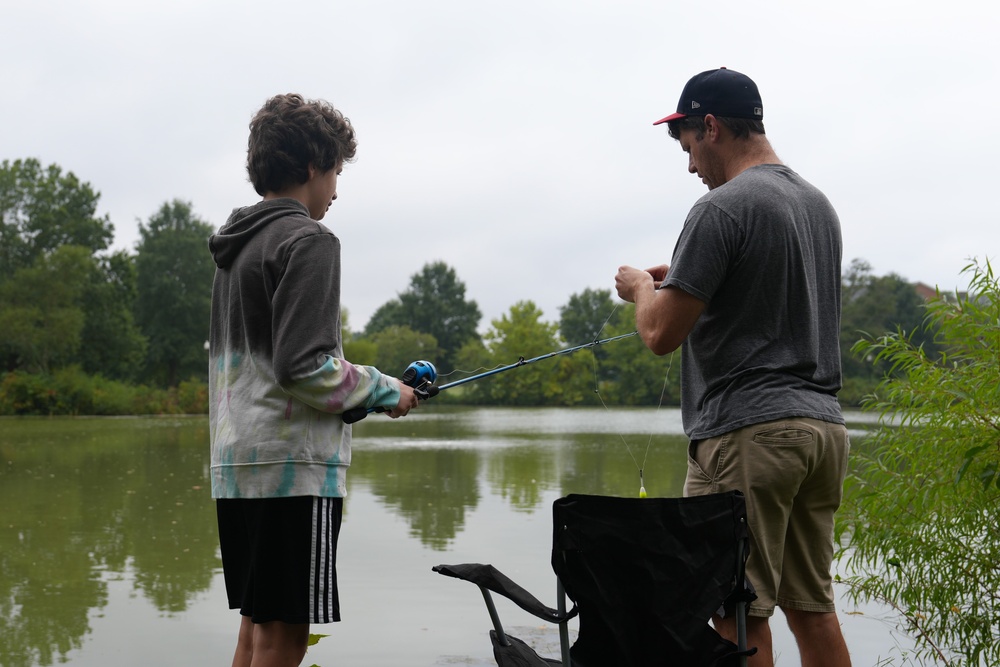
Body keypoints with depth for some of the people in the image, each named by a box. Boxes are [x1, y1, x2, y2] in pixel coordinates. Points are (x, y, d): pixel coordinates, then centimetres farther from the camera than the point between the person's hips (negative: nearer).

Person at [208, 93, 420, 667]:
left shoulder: (236, 246, 18)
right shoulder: (307, 240, -9)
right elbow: (302, 366, -18)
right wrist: (384, 390, -4)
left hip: (237, 467, 9)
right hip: (293, 464, -9)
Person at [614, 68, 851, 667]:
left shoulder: (722, 208, -11)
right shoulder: (819, 204, 16)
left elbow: (662, 335, -13)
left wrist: (642, 287, 8)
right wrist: (682, 282, 25)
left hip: (749, 433, -9)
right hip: (823, 423, 9)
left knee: (739, 613, -3)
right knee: (811, 605, 11)